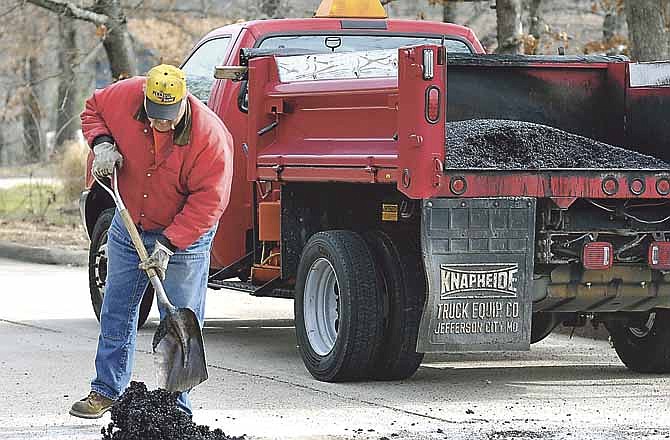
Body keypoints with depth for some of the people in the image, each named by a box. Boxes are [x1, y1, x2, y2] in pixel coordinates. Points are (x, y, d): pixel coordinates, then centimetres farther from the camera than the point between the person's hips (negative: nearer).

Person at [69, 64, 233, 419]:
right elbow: (93, 109, 5)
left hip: (185, 233, -4)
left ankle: (176, 405, 3)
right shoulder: (124, 96, -19)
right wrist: (101, 142, -15)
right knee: (116, 310, 12)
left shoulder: (210, 136, -29)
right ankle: (106, 390, 24)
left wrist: (169, 243, -31)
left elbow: (208, 202, -26)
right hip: (129, 226, 4)